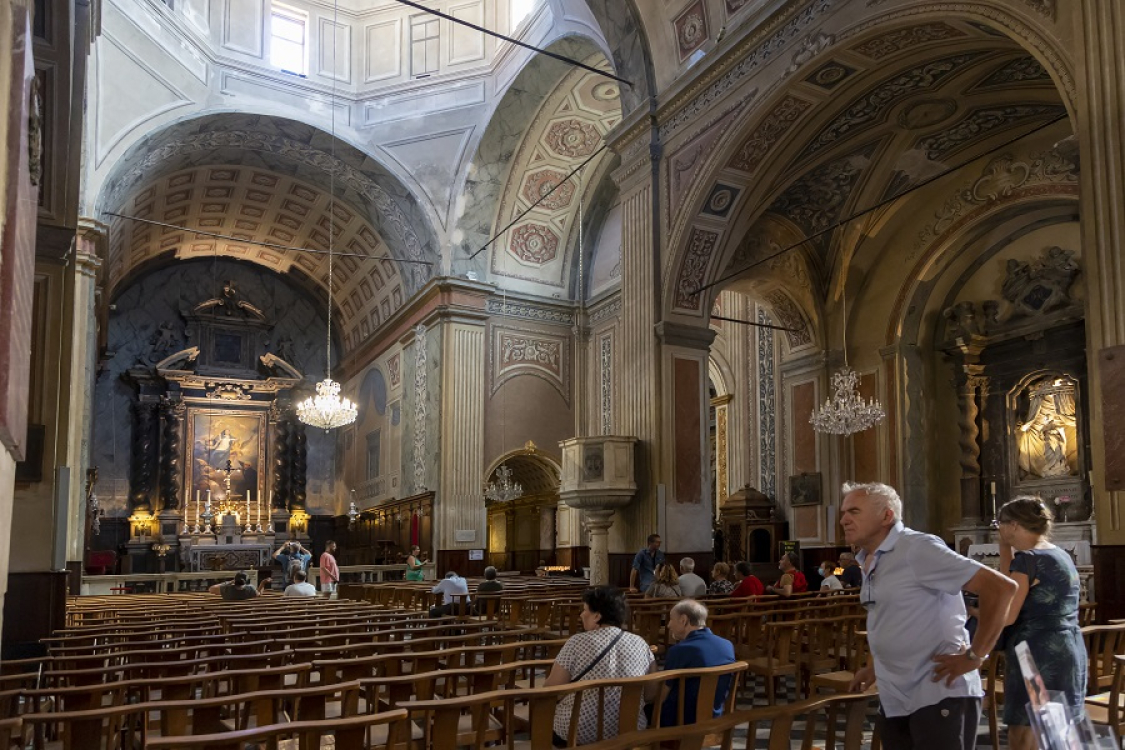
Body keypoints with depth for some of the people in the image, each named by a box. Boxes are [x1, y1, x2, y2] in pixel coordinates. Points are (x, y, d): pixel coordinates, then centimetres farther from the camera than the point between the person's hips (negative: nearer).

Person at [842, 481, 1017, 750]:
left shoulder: (918, 548, -16)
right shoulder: (868, 561, 9)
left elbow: (1001, 588, -19)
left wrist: (974, 656, -17)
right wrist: (874, 667, 17)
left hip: (939, 695, -8)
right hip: (892, 701, 8)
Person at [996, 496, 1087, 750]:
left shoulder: (1027, 559, -15)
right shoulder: (1061, 555, 13)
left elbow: (1006, 615, -16)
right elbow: (1014, 588, 17)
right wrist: (1005, 549, 14)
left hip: (1039, 657, -10)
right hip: (1067, 652, 10)